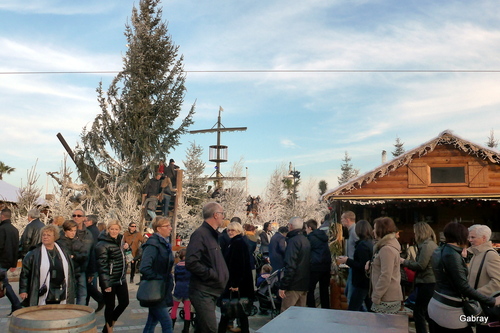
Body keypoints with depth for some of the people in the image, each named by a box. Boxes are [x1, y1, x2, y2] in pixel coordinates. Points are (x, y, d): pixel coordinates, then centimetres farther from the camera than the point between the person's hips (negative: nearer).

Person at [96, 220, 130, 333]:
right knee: (110, 306, 5)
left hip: (121, 279, 8)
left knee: (124, 302, 10)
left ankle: (109, 324, 30)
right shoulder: (102, 245, -15)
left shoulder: (119, 240, 9)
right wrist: (106, 284, -21)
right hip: (110, 281, -7)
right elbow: (102, 265, -18)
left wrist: (124, 248, 5)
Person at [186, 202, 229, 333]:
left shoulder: (212, 235, 15)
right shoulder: (200, 234, -15)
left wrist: (222, 276, 8)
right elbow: (191, 263, -26)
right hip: (203, 291, -10)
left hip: (211, 291, 10)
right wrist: (213, 275, -20)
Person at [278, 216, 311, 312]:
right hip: (304, 284, 9)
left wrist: (283, 286, -19)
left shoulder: (293, 241, -15)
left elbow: (290, 265, -22)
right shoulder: (306, 240, 14)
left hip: (293, 286, -9)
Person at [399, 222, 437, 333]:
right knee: (427, 313, 17)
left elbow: (420, 265, -20)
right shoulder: (431, 244, 15)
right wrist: (406, 262, 8)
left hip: (427, 283, -10)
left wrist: (404, 261, -10)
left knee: (418, 313, -3)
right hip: (430, 282, 10)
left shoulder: (426, 245, -16)